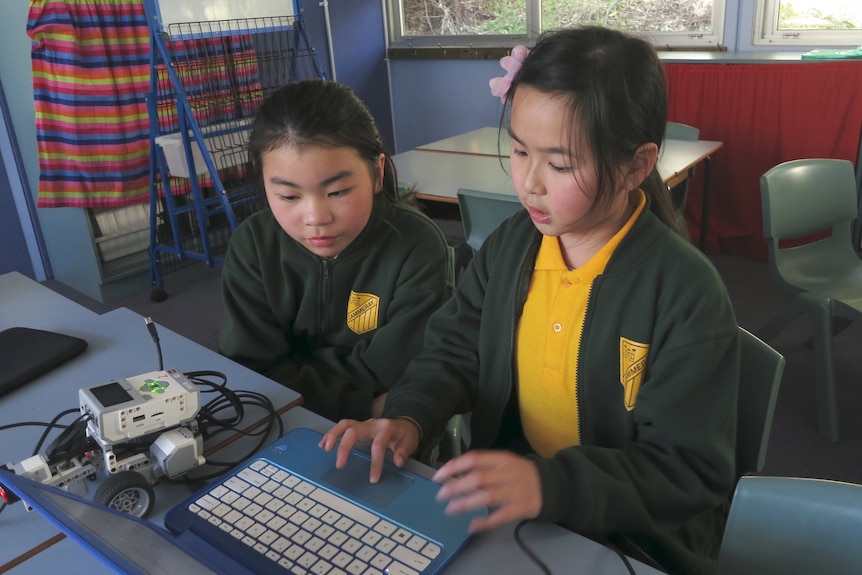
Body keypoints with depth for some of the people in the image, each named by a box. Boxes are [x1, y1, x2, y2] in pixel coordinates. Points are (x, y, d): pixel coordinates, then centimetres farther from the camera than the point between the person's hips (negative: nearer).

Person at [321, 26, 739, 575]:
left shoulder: (687, 292, -20)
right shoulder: (511, 242, -3)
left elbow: (692, 470, -18)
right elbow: (454, 350, 4)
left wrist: (551, 485, -33)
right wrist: (409, 417, -16)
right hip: (503, 501, 4)